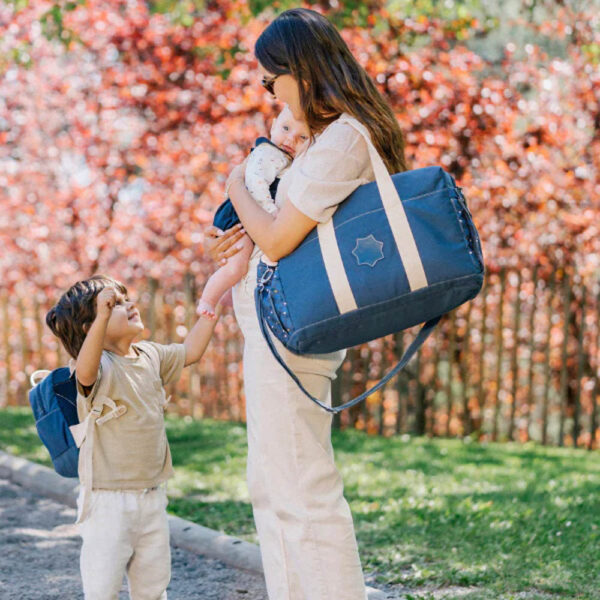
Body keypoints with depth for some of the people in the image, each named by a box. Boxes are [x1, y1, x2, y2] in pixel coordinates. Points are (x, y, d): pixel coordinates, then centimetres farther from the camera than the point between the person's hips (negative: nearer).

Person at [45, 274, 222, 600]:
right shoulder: (100, 367, -17)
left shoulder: (150, 356, 7)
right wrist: (103, 316, -55)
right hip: (108, 502, -7)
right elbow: (85, 371, -41)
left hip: (152, 497, 7)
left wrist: (212, 309, 15)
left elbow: (190, 351, 22)